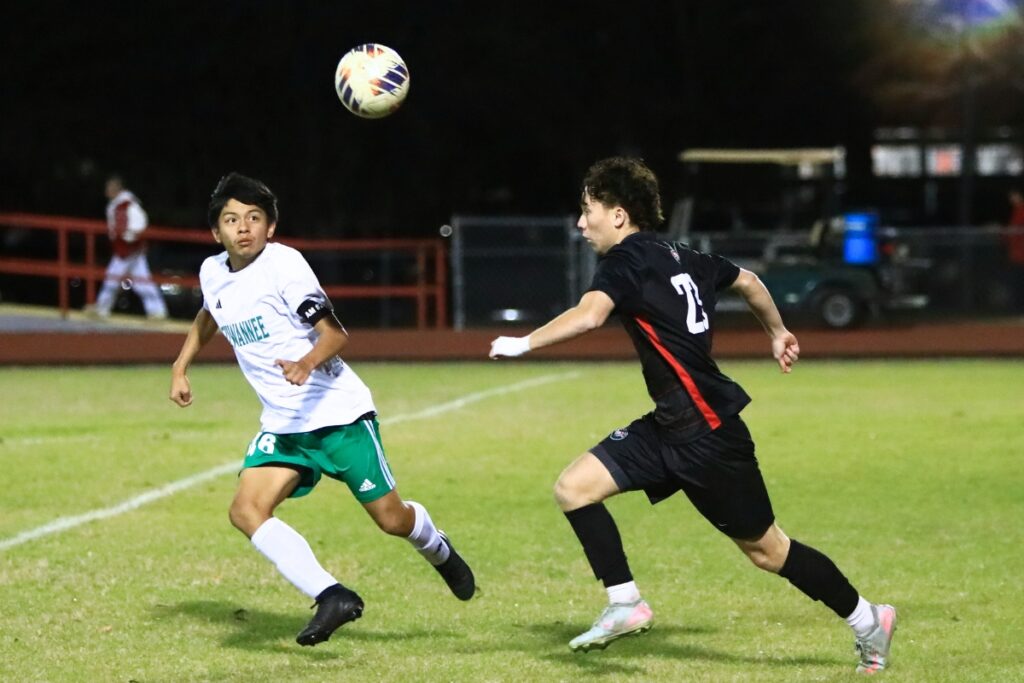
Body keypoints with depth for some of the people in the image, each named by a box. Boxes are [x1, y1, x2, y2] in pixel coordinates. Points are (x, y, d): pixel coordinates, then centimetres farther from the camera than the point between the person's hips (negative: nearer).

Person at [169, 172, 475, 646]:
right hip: (282, 425, 6)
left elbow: (335, 334, -21)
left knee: (391, 519, 2)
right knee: (246, 510, -19)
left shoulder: (283, 264, -15)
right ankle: (331, 598, -24)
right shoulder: (213, 273, 4)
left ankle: (439, 553, 37)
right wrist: (181, 367, 22)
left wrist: (306, 363, -39)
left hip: (338, 412, -6)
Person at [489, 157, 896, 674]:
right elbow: (747, 281, 25)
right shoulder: (680, 257, 11)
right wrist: (777, 333, 41)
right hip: (671, 428, 9)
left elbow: (589, 315, -34)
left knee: (765, 549, 4)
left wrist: (524, 343, -26)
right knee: (574, 488, -1)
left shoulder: (627, 261, -14)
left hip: (708, 433, -9)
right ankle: (625, 605, 3)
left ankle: (867, 619, 19)